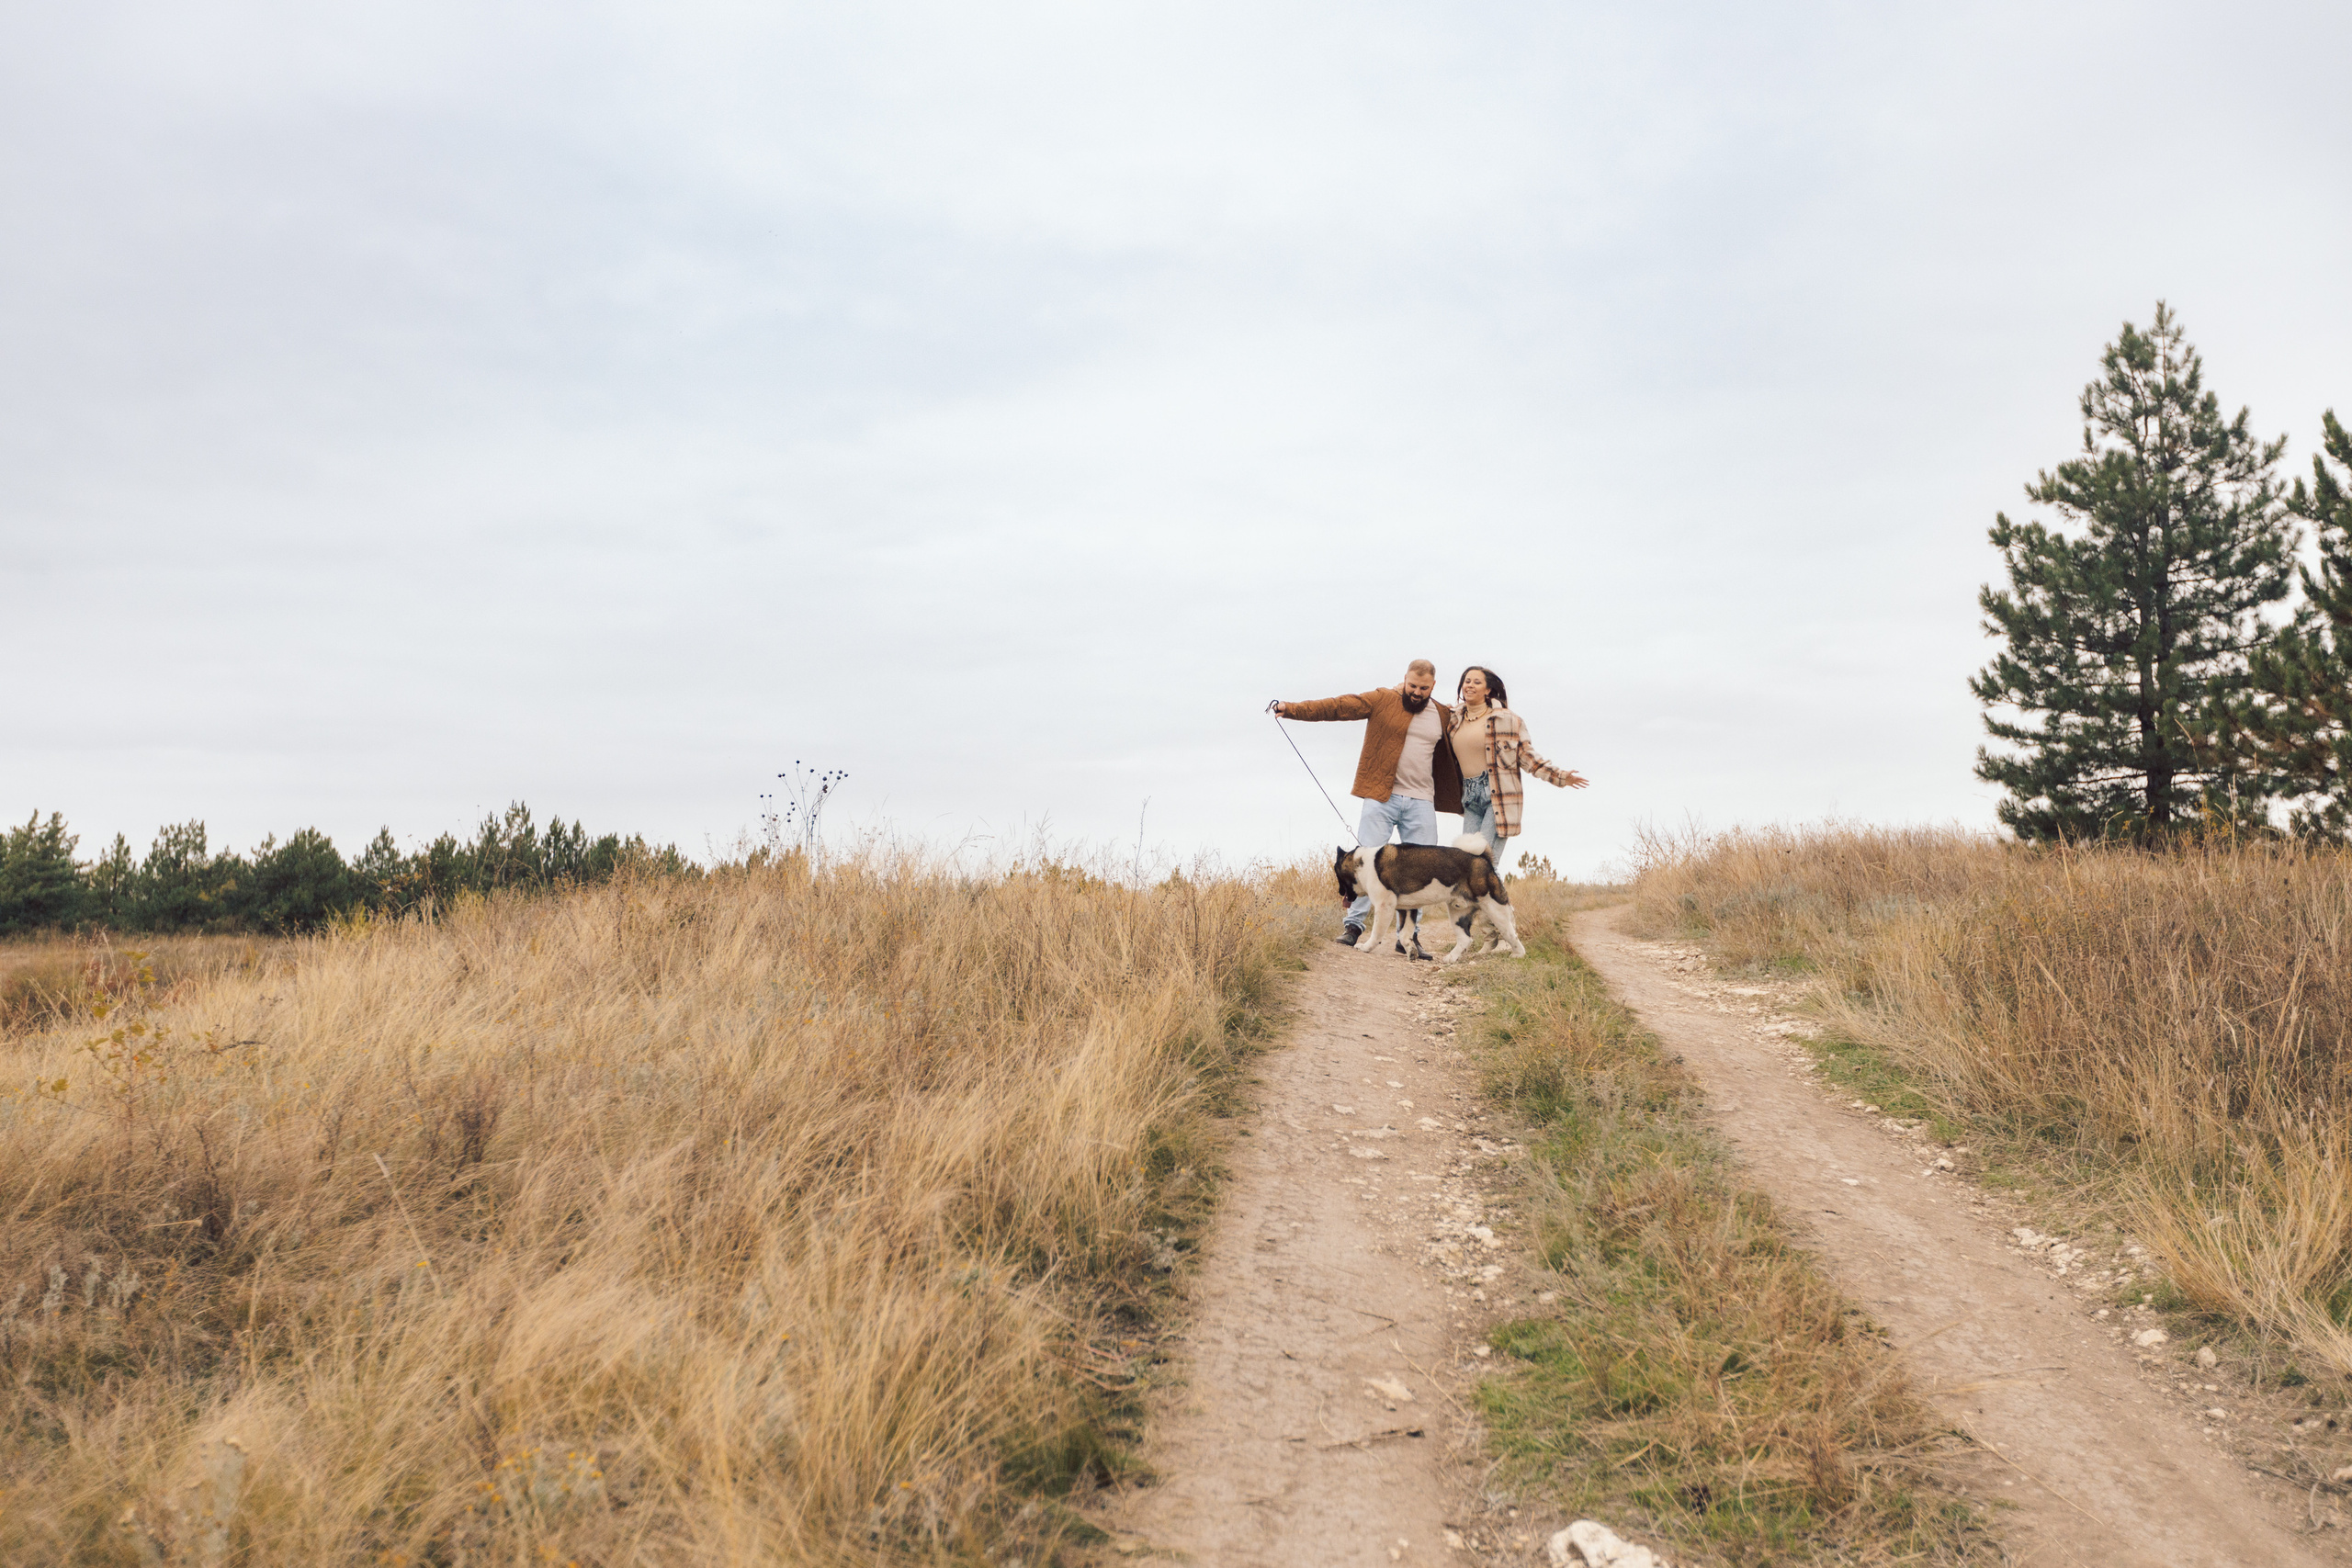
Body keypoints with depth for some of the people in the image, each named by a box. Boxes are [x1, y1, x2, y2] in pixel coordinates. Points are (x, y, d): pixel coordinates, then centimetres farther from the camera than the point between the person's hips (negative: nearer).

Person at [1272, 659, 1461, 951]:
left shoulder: (1443, 717, 13)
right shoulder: (1381, 700, 1)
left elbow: (1454, 757, 26)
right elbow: (1337, 707, -7)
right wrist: (1292, 709, -16)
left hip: (1421, 803, 3)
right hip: (1381, 796, -3)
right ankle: (1353, 925, 5)